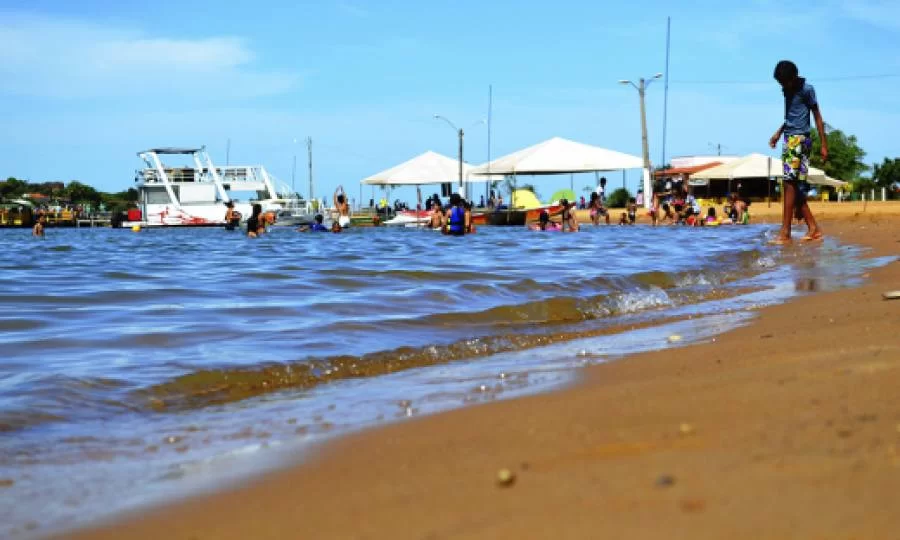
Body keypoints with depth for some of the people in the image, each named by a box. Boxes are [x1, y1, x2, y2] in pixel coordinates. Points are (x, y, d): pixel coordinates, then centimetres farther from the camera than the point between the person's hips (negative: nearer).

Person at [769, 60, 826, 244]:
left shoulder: (806, 89, -7)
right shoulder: (787, 90, 15)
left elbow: (817, 116, -7)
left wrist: (824, 145, -9)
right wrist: (778, 132, 16)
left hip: (800, 139, -8)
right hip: (789, 139, 8)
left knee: (790, 183, -14)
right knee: (795, 187, 5)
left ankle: (785, 233, -18)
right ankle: (813, 229, 9)